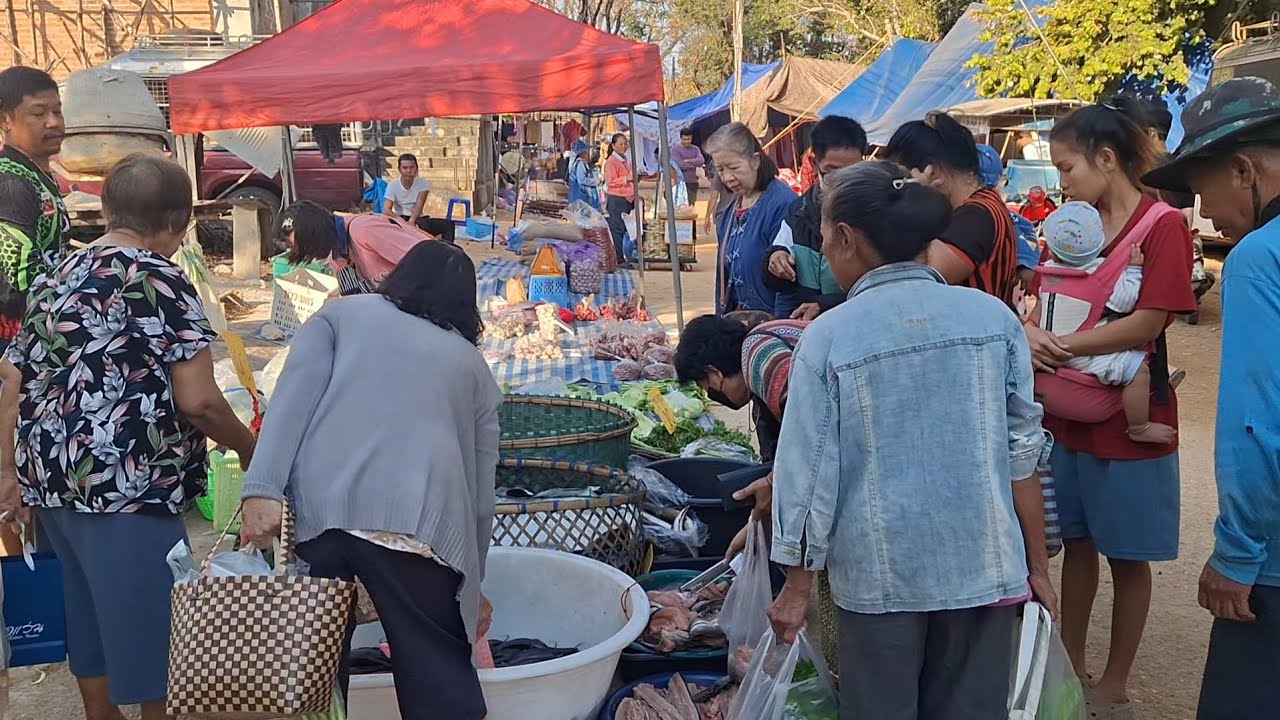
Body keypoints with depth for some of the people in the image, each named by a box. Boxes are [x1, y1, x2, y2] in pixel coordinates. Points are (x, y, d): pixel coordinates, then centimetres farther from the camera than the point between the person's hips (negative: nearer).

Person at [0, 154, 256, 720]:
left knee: (90, 613, 22)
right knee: (149, 624, 4)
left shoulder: (54, 279, 13)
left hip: (53, 481, 8)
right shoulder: (162, 282, -10)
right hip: (129, 486, -8)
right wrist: (249, 449, 1)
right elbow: (198, 401, -14)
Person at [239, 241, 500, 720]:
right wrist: (471, 584, 35)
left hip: (316, 507, 1)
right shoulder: (473, 365, 25)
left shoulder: (342, 313, 23)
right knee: (439, 676, 8)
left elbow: (295, 393, 3)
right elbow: (481, 492, 25)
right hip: (415, 519, 0)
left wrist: (263, 489, -6)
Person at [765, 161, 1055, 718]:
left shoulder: (828, 336, -11)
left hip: (881, 575, -2)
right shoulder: (993, 317, -4)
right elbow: (1022, 453, -1)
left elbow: (811, 470, -8)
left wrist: (797, 587, 3)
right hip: (985, 567, 3)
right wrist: (1037, 565, 10)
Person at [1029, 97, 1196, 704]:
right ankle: (1071, 665, 30)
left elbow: (1147, 323, -20)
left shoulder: (1163, 225, -13)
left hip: (1129, 420, -6)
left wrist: (1059, 346, -17)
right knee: (1076, 543, 16)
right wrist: (1031, 330, -14)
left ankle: (1115, 683, 23)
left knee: (1127, 556, 8)